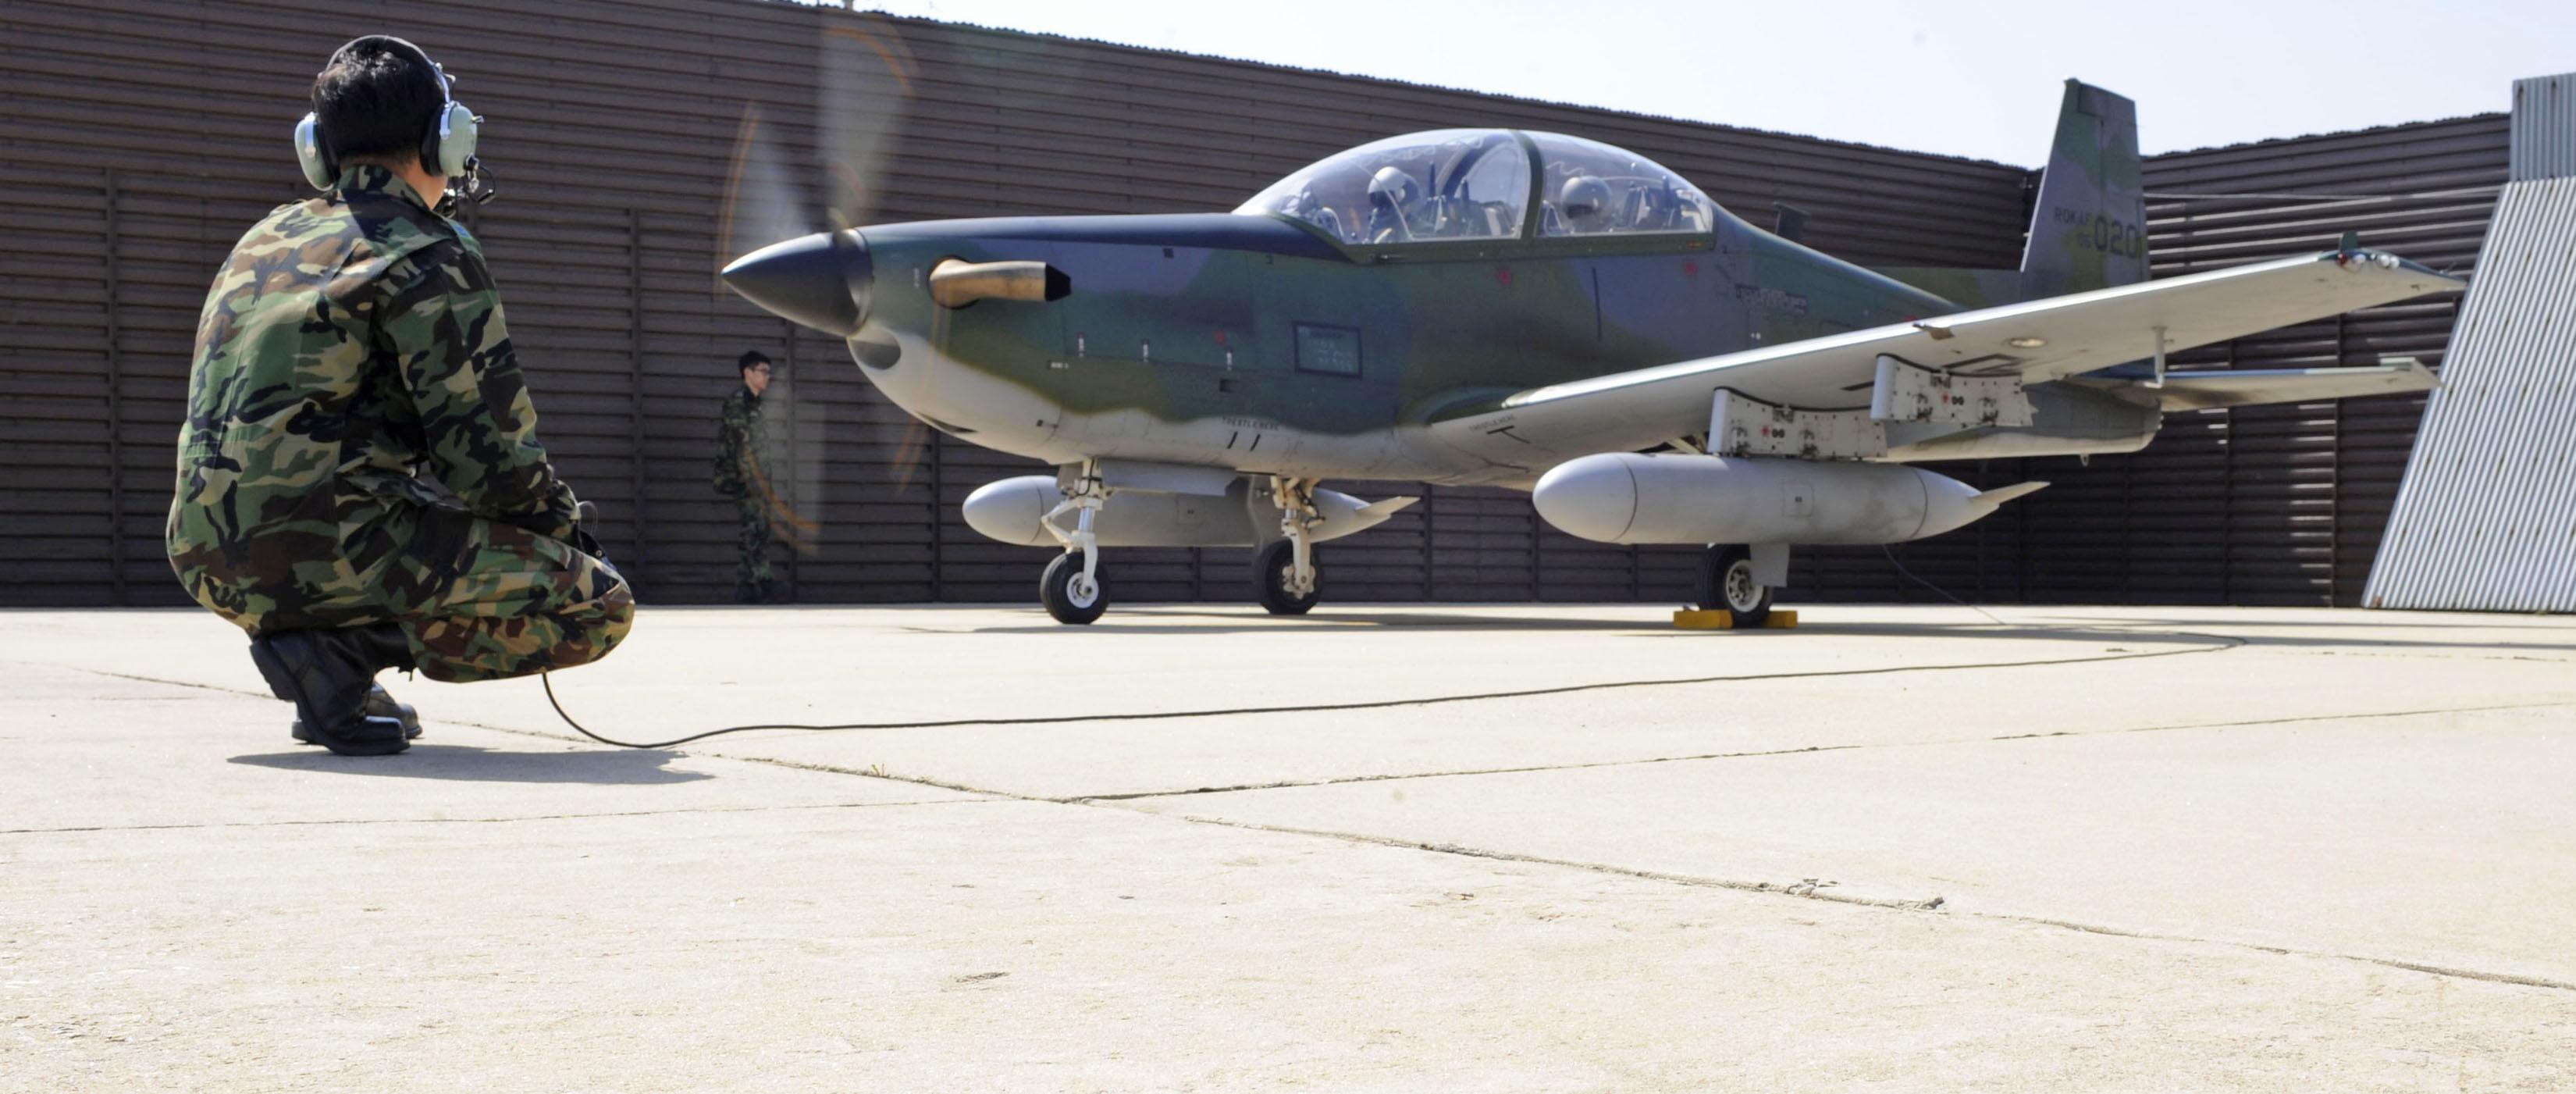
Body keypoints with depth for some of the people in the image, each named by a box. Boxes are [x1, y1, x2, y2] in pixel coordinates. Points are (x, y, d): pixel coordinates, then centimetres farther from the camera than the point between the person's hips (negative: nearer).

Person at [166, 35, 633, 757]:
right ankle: (339, 651, -11)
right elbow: (489, 448, -11)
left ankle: (329, 648, 10)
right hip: (325, 548, -8)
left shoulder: (261, 244, 18)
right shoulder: (427, 256, -6)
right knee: (599, 607, -2)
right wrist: (562, 521, 9)